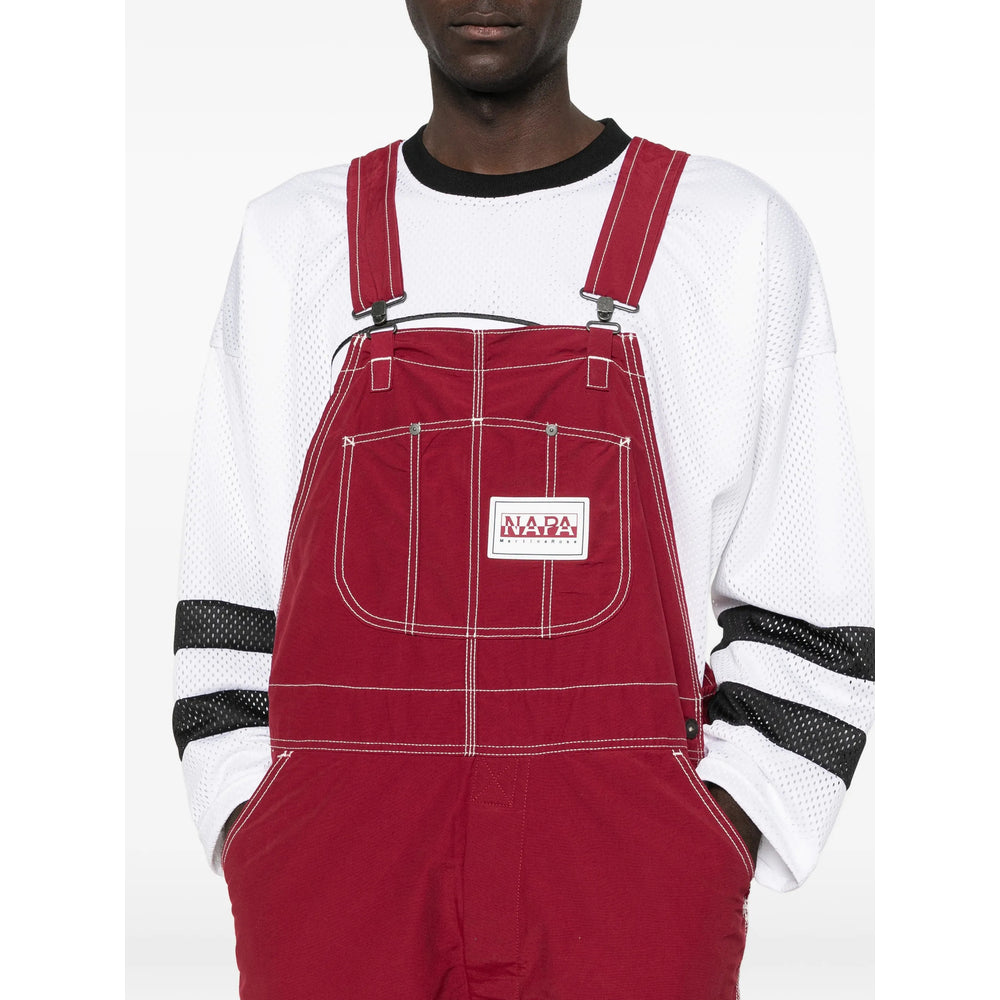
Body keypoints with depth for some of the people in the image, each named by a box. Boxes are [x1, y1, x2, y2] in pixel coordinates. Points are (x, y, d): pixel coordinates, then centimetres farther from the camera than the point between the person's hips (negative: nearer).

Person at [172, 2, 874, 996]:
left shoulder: (739, 231, 5)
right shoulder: (291, 236, 10)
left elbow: (808, 615, 4)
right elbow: (225, 601, 12)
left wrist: (709, 859, -5)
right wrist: (256, 847, 2)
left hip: (628, 890, -1)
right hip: (335, 872, 2)